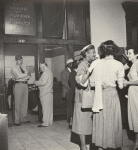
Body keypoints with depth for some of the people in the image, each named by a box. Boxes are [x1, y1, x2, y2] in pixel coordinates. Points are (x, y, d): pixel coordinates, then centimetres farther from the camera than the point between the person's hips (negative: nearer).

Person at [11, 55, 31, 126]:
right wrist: (27, 74, -3)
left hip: (25, 85, 6)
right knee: (17, 103, -5)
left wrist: (22, 77, -12)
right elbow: (19, 76, -16)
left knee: (25, 103, 7)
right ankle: (16, 120, 1)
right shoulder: (14, 68, -1)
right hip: (18, 85, -6)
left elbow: (29, 76, 5)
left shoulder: (23, 68, 19)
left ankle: (23, 119, 17)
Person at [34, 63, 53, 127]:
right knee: (49, 107, 13)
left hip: (45, 93, -10)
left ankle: (45, 123, -2)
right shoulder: (50, 72, 16)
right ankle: (50, 121, 21)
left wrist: (36, 82, -7)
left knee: (45, 108, -6)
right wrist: (38, 82, 13)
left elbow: (43, 82, -22)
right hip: (49, 92, 10)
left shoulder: (45, 73, -14)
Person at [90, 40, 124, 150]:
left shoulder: (97, 64, -1)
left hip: (100, 95, 2)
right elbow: (121, 86, -6)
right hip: (112, 94, -2)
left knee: (100, 121, 11)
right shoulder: (118, 65, -5)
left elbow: (92, 84, 0)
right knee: (113, 121, 10)